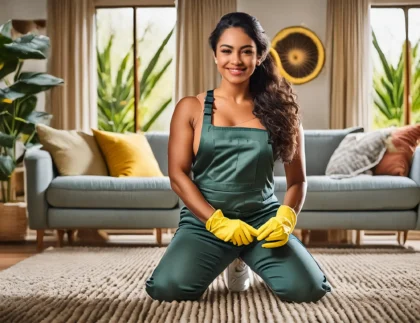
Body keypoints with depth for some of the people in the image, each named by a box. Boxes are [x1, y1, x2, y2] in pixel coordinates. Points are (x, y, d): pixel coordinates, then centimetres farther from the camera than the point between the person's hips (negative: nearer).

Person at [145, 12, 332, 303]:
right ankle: (226, 261, 9)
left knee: (307, 289, -25)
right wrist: (218, 221, -14)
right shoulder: (191, 108, 4)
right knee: (166, 287, -27)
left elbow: (297, 179, 6)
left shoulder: (278, 108, 6)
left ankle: (246, 260, 12)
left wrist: (285, 219, -13)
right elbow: (178, 175, -2)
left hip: (263, 218, 1)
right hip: (204, 221, 0)